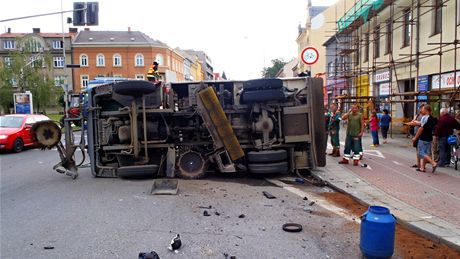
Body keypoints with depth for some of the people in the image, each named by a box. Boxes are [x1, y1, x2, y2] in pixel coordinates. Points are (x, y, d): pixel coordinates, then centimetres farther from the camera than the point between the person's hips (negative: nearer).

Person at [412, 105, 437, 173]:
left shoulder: (425, 117, -14)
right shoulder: (433, 119, 10)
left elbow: (421, 128, -16)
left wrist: (415, 138, -10)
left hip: (423, 139, -9)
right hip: (429, 138, 9)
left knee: (422, 153, -4)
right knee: (426, 153, 12)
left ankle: (433, 163, -15)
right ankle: (422, 167, 14)